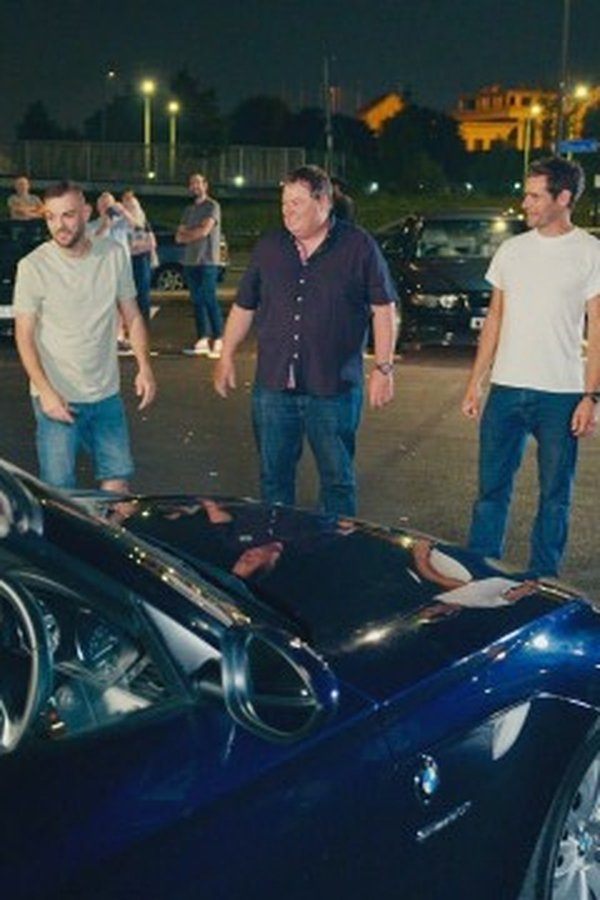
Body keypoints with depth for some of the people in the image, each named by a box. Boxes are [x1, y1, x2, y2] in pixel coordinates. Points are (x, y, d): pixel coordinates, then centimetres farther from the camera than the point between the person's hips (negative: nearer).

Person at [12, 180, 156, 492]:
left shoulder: (114, 256, 0)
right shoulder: (33, 267, -11)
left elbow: (132, 317, 9)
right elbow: (24, 336, -8)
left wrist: (144, 367, -4)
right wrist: (45, 391, -18)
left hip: (106, 394, 4)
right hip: (57, 398, -3)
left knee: (117, 480, 11)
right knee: (59, 489, -1)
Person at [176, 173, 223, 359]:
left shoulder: (212, 206, -1)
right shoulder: (189, 210, 20)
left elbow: (204, 230, -13)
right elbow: (179, 237, 13)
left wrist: (187, 233, 4)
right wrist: (195, 233, -5)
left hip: (207, 261, -7)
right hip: (190, 261, 7)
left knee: (209, 300, -12)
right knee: (197, 301, 5)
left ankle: (218, 341, -13)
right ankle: (202, 341, 7)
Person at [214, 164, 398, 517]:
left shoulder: (359, 246, -4)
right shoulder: (269, 247, 7)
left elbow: (384, 309, -3)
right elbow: (244, 306, 15)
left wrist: (383, 368, -8)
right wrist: (227, 357, 14)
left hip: (333, 388, -3)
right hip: (273, 385, 4)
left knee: (338, 477, 7)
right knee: (274, 475, 13)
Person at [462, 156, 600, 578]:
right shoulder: (512, 250, 9)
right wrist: (475, 382, 10)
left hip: (561, 393, -4)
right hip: (506, 389, 4)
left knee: (555, 496, 6)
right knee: (492, 488, 7)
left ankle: (541, 583, 17)